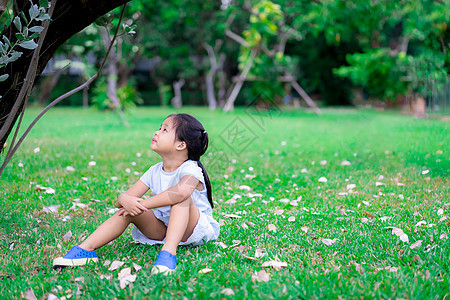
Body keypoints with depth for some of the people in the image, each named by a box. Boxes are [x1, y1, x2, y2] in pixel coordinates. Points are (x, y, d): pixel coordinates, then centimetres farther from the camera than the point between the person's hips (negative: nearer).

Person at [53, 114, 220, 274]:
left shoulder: (190, 169, -17)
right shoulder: (154, 172, 4)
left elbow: (182, 191, -43)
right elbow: (121, 198, 0)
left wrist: (142, 205, -34)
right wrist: (126, 200, -28)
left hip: (196, 231, -6)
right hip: (163, 230, 6)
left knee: (182, 198, -33)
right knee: (128, 210, -12)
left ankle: (168, 252, -48)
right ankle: (85, 249, -16)